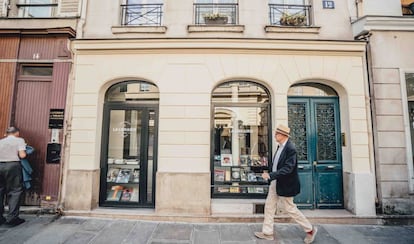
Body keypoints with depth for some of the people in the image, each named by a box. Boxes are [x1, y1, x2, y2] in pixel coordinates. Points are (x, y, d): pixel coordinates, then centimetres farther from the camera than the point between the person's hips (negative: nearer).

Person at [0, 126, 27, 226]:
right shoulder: (19, 140, 1)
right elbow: (22, 155, -9)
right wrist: (24, 152, 12)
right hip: (13, 165, -5)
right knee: (15, 191, 2)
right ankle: (12, 218, 1)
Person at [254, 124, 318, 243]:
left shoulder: (290, 148, -23)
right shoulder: (280, 146, 3)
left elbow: (288, 168, -28)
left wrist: (270, 175, -32)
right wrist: (268, 171, 2)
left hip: (285, 184, -9)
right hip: (275, 182, 9)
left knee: (290, 209, 9)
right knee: (269, 206, 13)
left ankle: (310, 230, 33)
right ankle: (267, 232, 27)